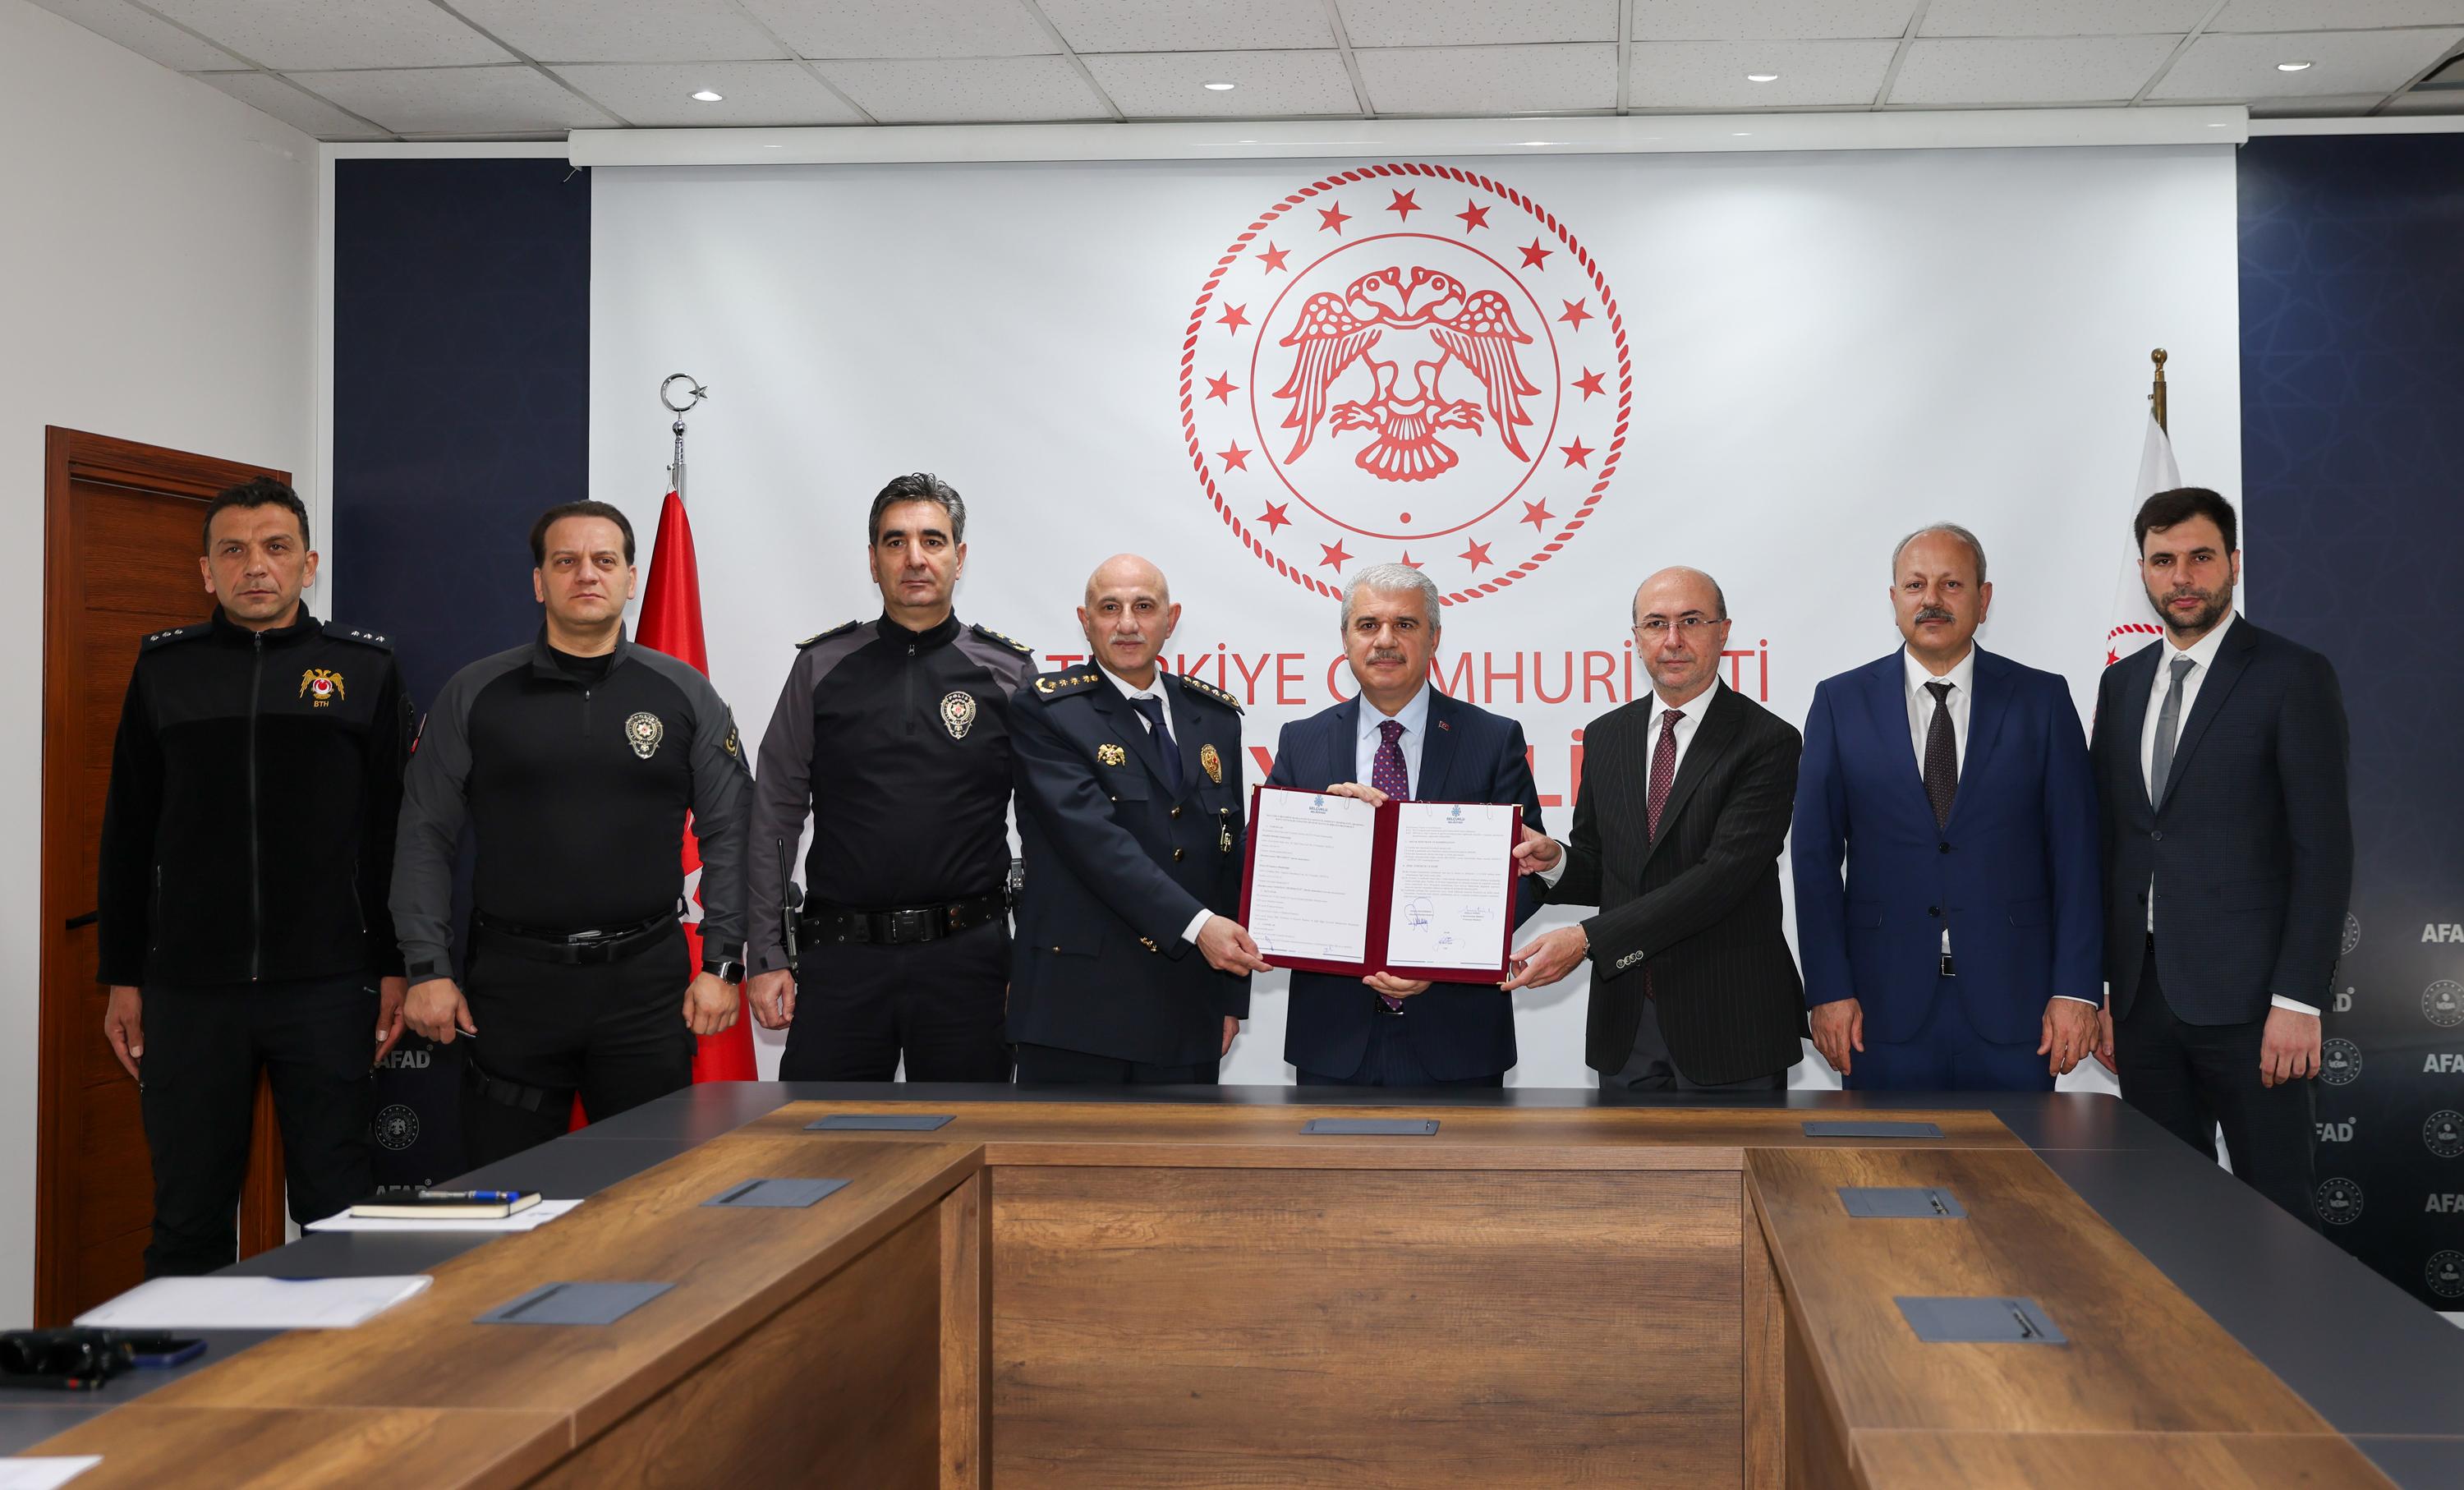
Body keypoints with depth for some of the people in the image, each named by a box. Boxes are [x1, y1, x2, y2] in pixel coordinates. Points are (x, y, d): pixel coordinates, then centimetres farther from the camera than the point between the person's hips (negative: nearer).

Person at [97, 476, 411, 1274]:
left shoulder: (364, 667, 4)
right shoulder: (165, 668, 8)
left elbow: (398, 828, 4)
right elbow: (128, 834, 10)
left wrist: (397, 966, -1)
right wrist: (121, 978, 6)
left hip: (328, 989, -1)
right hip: (189, 991, 1)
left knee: (338, 1208, 4)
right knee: (189, 1217, 8)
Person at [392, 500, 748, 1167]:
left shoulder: (684, 693, 5)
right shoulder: (475, 694, 5)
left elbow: (728, 834, 5)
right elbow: (426, 838, 5)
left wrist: (722, 963, -2)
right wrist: (428, 968, -2)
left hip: (647, 980, 0)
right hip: (513, 980, 0)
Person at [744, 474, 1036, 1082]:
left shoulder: (1009, 672, 5)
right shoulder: (822, 667, 6)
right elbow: (774, 820, 6)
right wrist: (766, 958, 1)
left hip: (966, 961, 0)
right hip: (842, 956, 0)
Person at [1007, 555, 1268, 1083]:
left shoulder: (1215, 717, 13)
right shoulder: (1045, 711, -3)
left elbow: (1233, 856, 13)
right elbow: (1095, 838, -16)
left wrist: (1233, 993, 7)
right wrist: (1196, 925, -24)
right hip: (1076, 1006, -4)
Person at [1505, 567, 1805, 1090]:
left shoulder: (1766, 741, -10)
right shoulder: (1605, 736, 8)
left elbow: (1721, 876, -20)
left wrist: (1588, 938, -25)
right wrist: (1555, 860, -11)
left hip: (1728, 1026, -4)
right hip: (1625, 1025, 4)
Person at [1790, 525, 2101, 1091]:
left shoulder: (2042, 699, 5)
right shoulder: (1840, 702, 5)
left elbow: (2075, 853, 3)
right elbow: (1815, 857, 2)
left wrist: (2077, 989, -5)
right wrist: (1828, 990, -5)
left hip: (2012, 1002, 0)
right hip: (1885, 1006, 0)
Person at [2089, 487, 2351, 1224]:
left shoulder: (2293, 676, -4)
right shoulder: (2122, 683, 13)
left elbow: (2324, 849, -8)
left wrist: (2298, 999, -14)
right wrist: (2098, 991, 10)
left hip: (2244, 997, -5)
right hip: (2142, 996, 5)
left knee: (2274, 1209, 0)